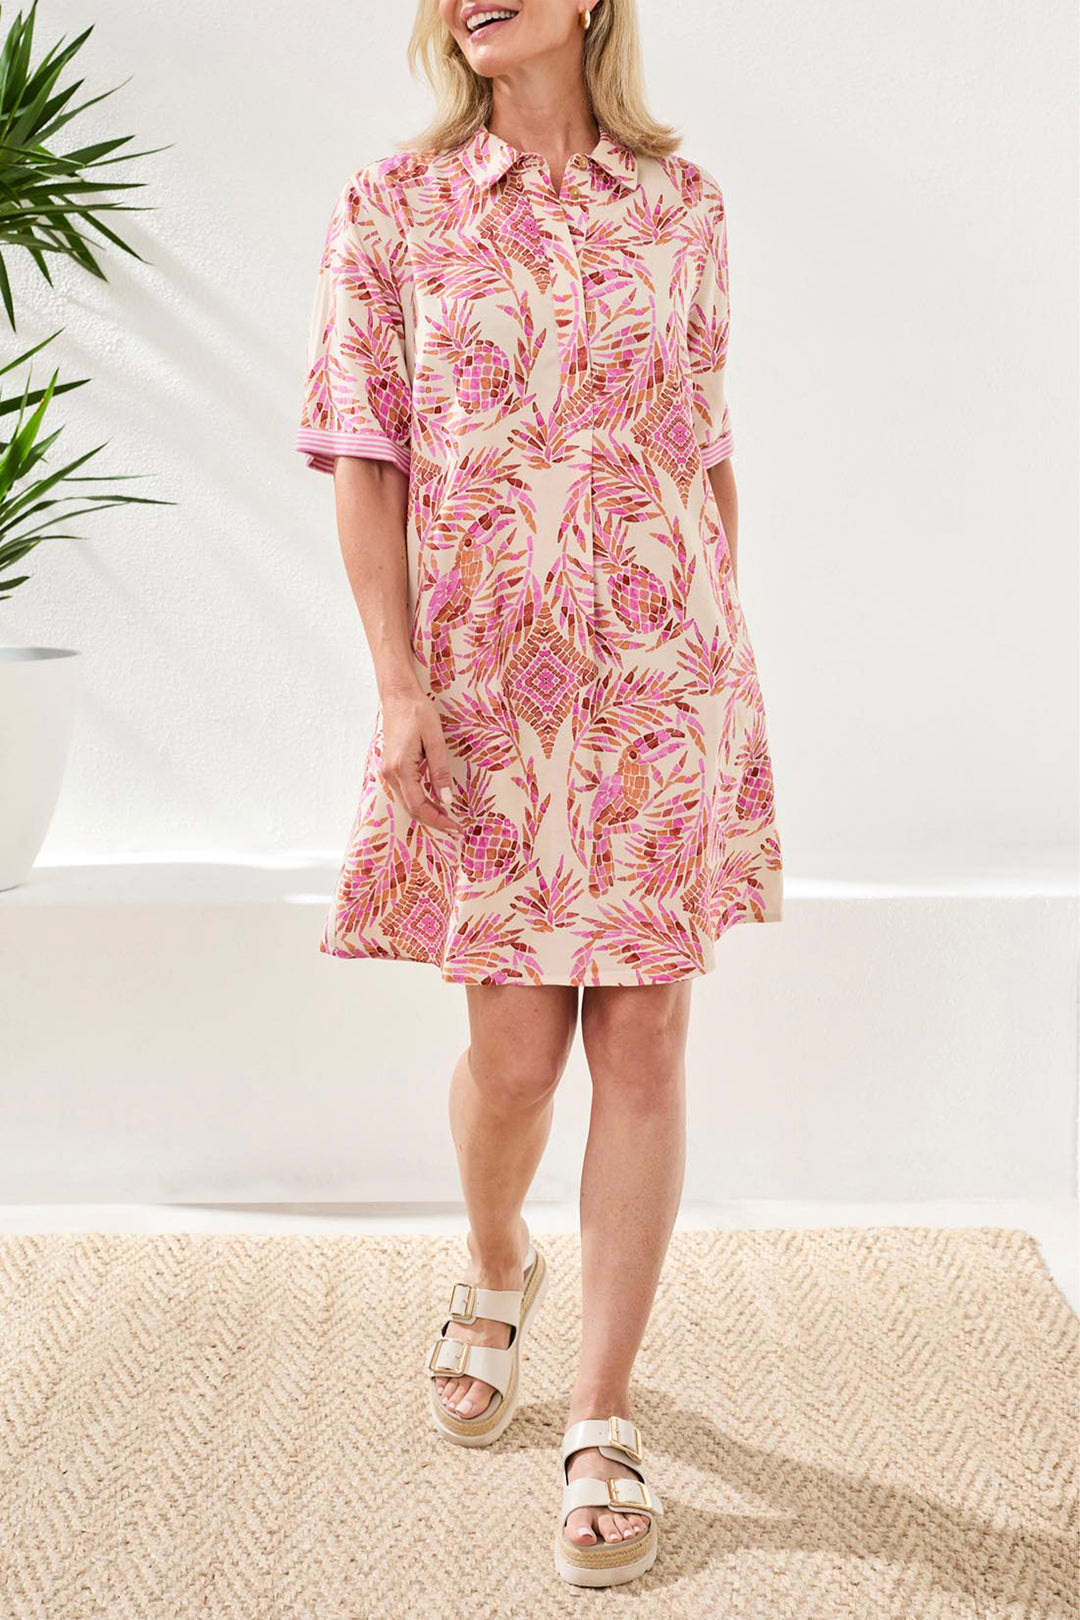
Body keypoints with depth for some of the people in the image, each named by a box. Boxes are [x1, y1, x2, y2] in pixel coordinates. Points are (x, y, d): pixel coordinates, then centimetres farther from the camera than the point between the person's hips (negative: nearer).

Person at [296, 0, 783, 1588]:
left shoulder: (682, 199, 6)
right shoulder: (392, 207, 2)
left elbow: (708, 447, 11)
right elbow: (365, 459, -1)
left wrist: (727, 658, 10)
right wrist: (398, 686, -9)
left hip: (667, 677, 1)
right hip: (487, 686, -1)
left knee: (643, 1043, 1)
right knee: (513, 1051, 4)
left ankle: (604, 1419, 13)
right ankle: (498, 1266, 38)